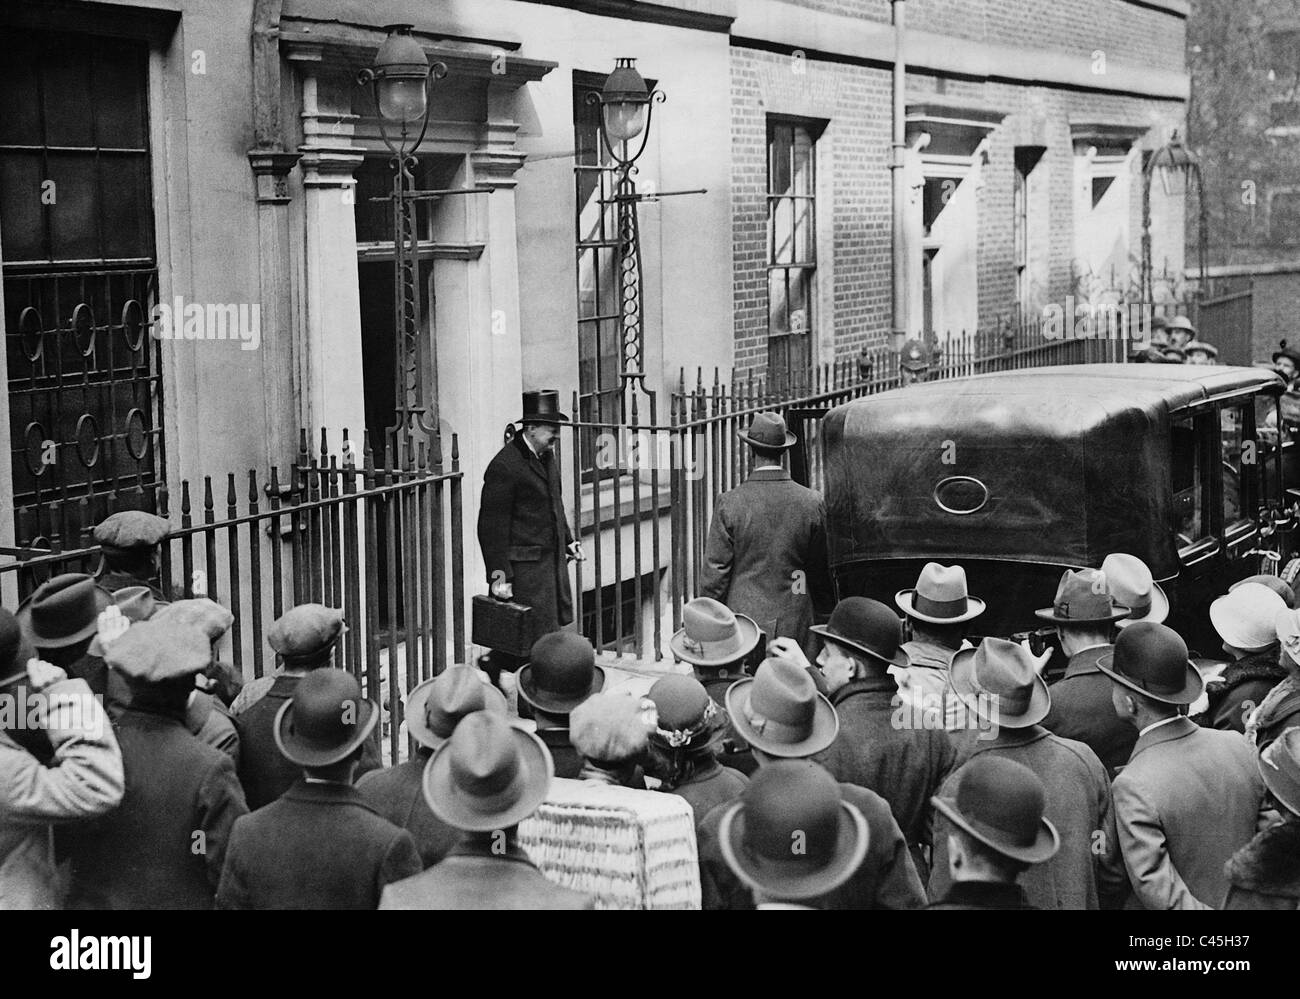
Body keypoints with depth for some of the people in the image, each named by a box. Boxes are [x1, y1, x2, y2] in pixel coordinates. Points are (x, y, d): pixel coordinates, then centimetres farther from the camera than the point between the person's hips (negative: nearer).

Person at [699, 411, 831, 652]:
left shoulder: (730, 503, -7)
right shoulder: (812, 503, -1)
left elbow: (716, 569, -4)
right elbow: (821, 569, 8)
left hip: (742, 623, -2)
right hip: (794, 625, 2)